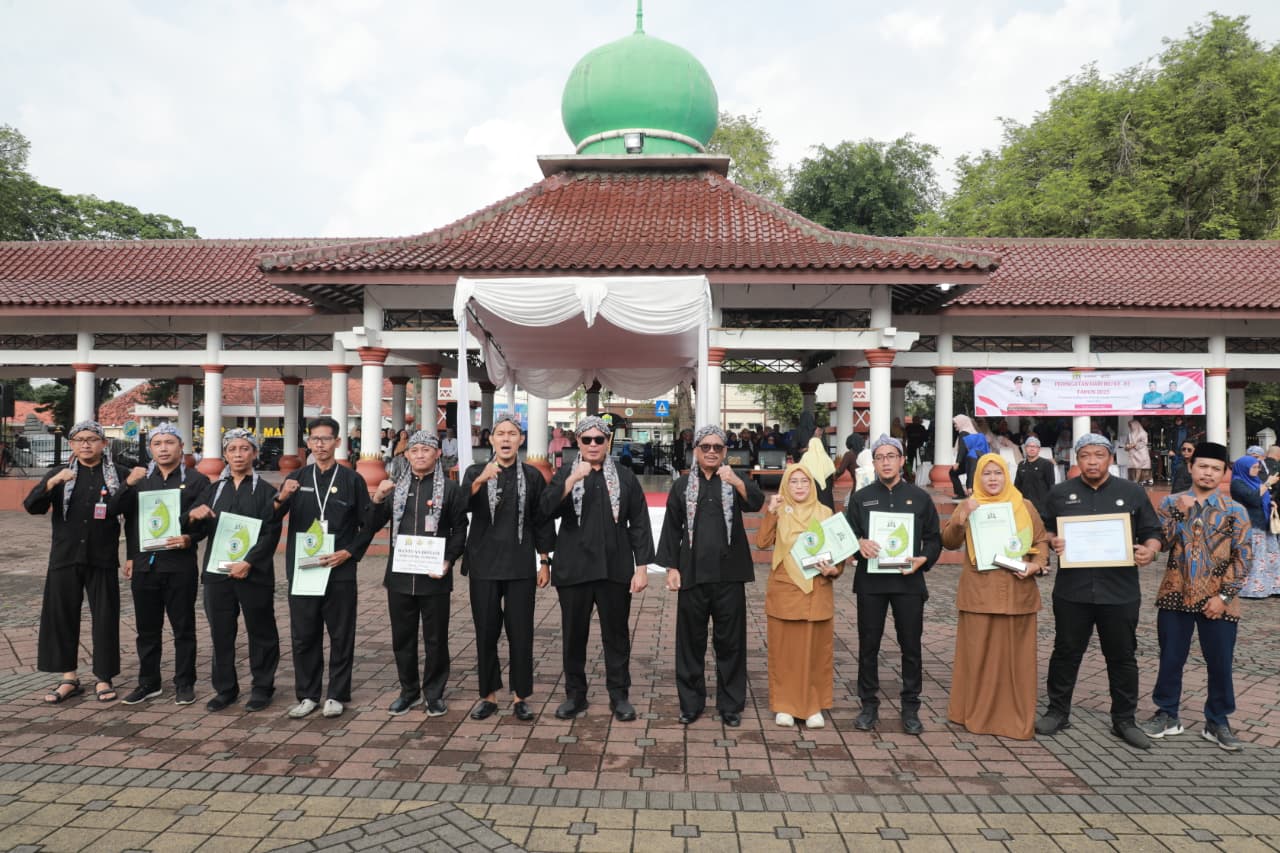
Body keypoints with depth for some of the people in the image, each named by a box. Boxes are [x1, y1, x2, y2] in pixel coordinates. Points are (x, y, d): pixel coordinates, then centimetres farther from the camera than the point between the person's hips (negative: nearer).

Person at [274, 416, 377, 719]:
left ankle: (336, 695, 17)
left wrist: (349, 552, -10)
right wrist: (281, 498, -14)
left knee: (341, 635, 4)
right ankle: (307, 695, 21)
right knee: (303, 635, 8)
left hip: (340, 570, -2)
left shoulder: (352, 480, 2)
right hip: (301, 569, 2)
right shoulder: (296, 478, 10)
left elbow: (367, 525, 3)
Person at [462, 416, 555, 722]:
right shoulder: (476, 472, 3)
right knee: (486, 631, 6)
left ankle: (520, 696, 15)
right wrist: (479, 483, -35)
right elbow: (462, 505, -16)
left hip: (520, 566, 0)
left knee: (521, 632, 2)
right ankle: (489, 695, 20)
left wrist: (544, 562, 3)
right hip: (484, 564, 1)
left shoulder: (532, 476, 3)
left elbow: (542, 521, 6)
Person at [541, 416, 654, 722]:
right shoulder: (565, 474, 6)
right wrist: (573, 479, -21)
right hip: (574, 568, 1)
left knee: (616, 634, 8)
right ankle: (575, 694, 23)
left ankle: (619, 695, 20)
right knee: (574, 634, 9)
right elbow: (547, 510, -11)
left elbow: (639, 523, 3)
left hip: (615, 569, 0)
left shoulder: (625, 476, 5)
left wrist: (642, 567, -3)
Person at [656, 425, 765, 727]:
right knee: (691, 640, 8)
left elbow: (757, 502, -17)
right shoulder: (682, 486, 6)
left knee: (730, 641, 6)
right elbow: (671, 528, 7)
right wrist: (671, 567, -1)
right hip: (692, 574, 1)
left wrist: (735, 481, -35)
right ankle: (691, 702, 21)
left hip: (729, 574, -1)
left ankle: (730, 704, 19)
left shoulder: (736, 482, 4)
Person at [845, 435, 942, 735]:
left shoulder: (920, 497, 6)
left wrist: (923, 559, -11)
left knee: (911, 646, 5)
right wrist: (859, 544, -15)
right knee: (868, 645, 6)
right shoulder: (860, 497, 7)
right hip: (870, 580, 0)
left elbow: (934, 538, 8)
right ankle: (869, 705, 18)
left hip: (908, 581, 0)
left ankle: (911, 708, 18)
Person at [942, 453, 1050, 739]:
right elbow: (949, 543, -4)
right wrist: (963, 516, -19)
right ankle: (977, 714, 14)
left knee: (1016, 655, 5)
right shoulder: (968, 506, 6)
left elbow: (1042, 540, 10)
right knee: (978, 653, 2)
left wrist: (1037, 565, -9)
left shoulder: (1025, 506, 9)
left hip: (1017, 592, 1)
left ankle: (1017, 717, 15)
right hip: (979, 592, -1)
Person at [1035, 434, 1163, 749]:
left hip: (1120, 592, 0)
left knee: (1122, 657, 9)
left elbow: (1152, 533, 8)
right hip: (1072, 590, 0)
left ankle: (1124, 720, 24)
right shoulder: (1060, 493, 6)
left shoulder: (1133, 493, 5)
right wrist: (1052, 541, -9)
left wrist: (1149, 551, -13)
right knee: (1066, 652, 10)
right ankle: (1058, 711, 23)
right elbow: (1045, 530, 13)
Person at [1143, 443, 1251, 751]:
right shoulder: (1171, 503, 1)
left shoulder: (1235, 511, -1)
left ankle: (1217, 722, 24)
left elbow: (1242, 558, -2)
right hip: (1175, 595, 1)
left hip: (1216, 600, -1)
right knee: (1170, 658, 9)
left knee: (1220, 663, 7)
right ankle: (1167, 714, 24)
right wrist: (1180, 513, -18)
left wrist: (1224, 596, -8)